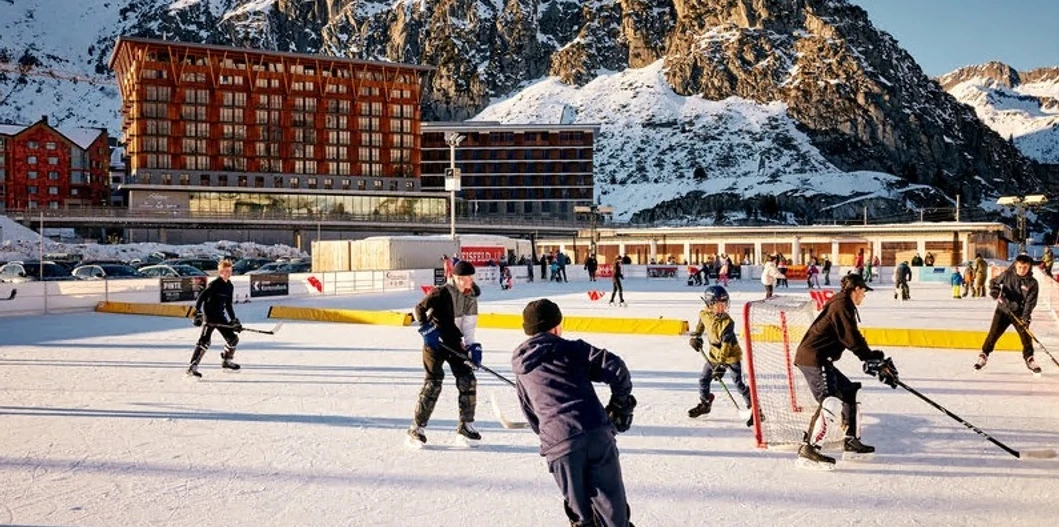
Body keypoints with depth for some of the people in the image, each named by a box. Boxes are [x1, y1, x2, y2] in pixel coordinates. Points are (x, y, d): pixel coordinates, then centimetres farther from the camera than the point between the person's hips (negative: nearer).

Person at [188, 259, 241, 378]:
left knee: (233, 338, 11)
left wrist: (234, 320, 15)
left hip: (220, 316, 8)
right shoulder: (214, 284, -13)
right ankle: (193, 367, -19)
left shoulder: (230, 287, 11)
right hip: (209, 316, -8)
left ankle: (226, 361, 31)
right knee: (204, 341, -19)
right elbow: (201, 298, -16)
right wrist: (197, 313, -25)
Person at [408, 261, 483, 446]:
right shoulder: (441, 293, -15)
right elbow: (418, 308, -16)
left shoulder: (471, 298, 4)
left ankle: (466, 425, 16)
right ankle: (417, 428, -2)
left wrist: (473, 346, -7)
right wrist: (426, 328, -27)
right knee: (433, 383, -11)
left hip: (455, 343, 6)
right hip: (434, 342, -6)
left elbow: (468, 325, 4)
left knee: (468, 381, 2)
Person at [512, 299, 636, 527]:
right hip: (597, 432, -2)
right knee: (611, 504, 8)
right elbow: (614, 367, 0)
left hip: (559, 444, 2)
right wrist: (621, 401, 15)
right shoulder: (571, 349, 11)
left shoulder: (521, 374, 22)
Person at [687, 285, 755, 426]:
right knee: (703, 379, 13)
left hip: (731, 355, -6)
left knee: (739, 383, -11)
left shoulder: (727, 322, -29)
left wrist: (721, 364, -34)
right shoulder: (705, 314, -11)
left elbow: (726, 345, -31)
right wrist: (695, 336, 10)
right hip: (715, 354, 6)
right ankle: (705, 404, 34)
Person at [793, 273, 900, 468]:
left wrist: (873, 360, 20)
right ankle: (807, 449, -23)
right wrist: (877, 361, -11)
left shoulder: (842, 304, 20)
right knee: (831, 402, -21)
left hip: (820, 359, 11)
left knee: (849, 392, 18)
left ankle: (851, 443, 25)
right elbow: (853, 341, -17)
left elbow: (853, 339, 24)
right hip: (813, 358, -11)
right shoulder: (842, 306, -12)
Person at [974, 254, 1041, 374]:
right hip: (1003, 310, 0)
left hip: (1020, 314, 0)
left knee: (1026, 336, 0)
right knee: (993, 333, -3)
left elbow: (1030, 302, -12)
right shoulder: (1007, 275, -6)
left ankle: (1029, 359, 20)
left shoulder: (1032, 283, -8)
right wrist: (994, 289, -12)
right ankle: (983, 356, 8)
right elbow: (994, 282, 11)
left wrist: (1025, 318, -21)